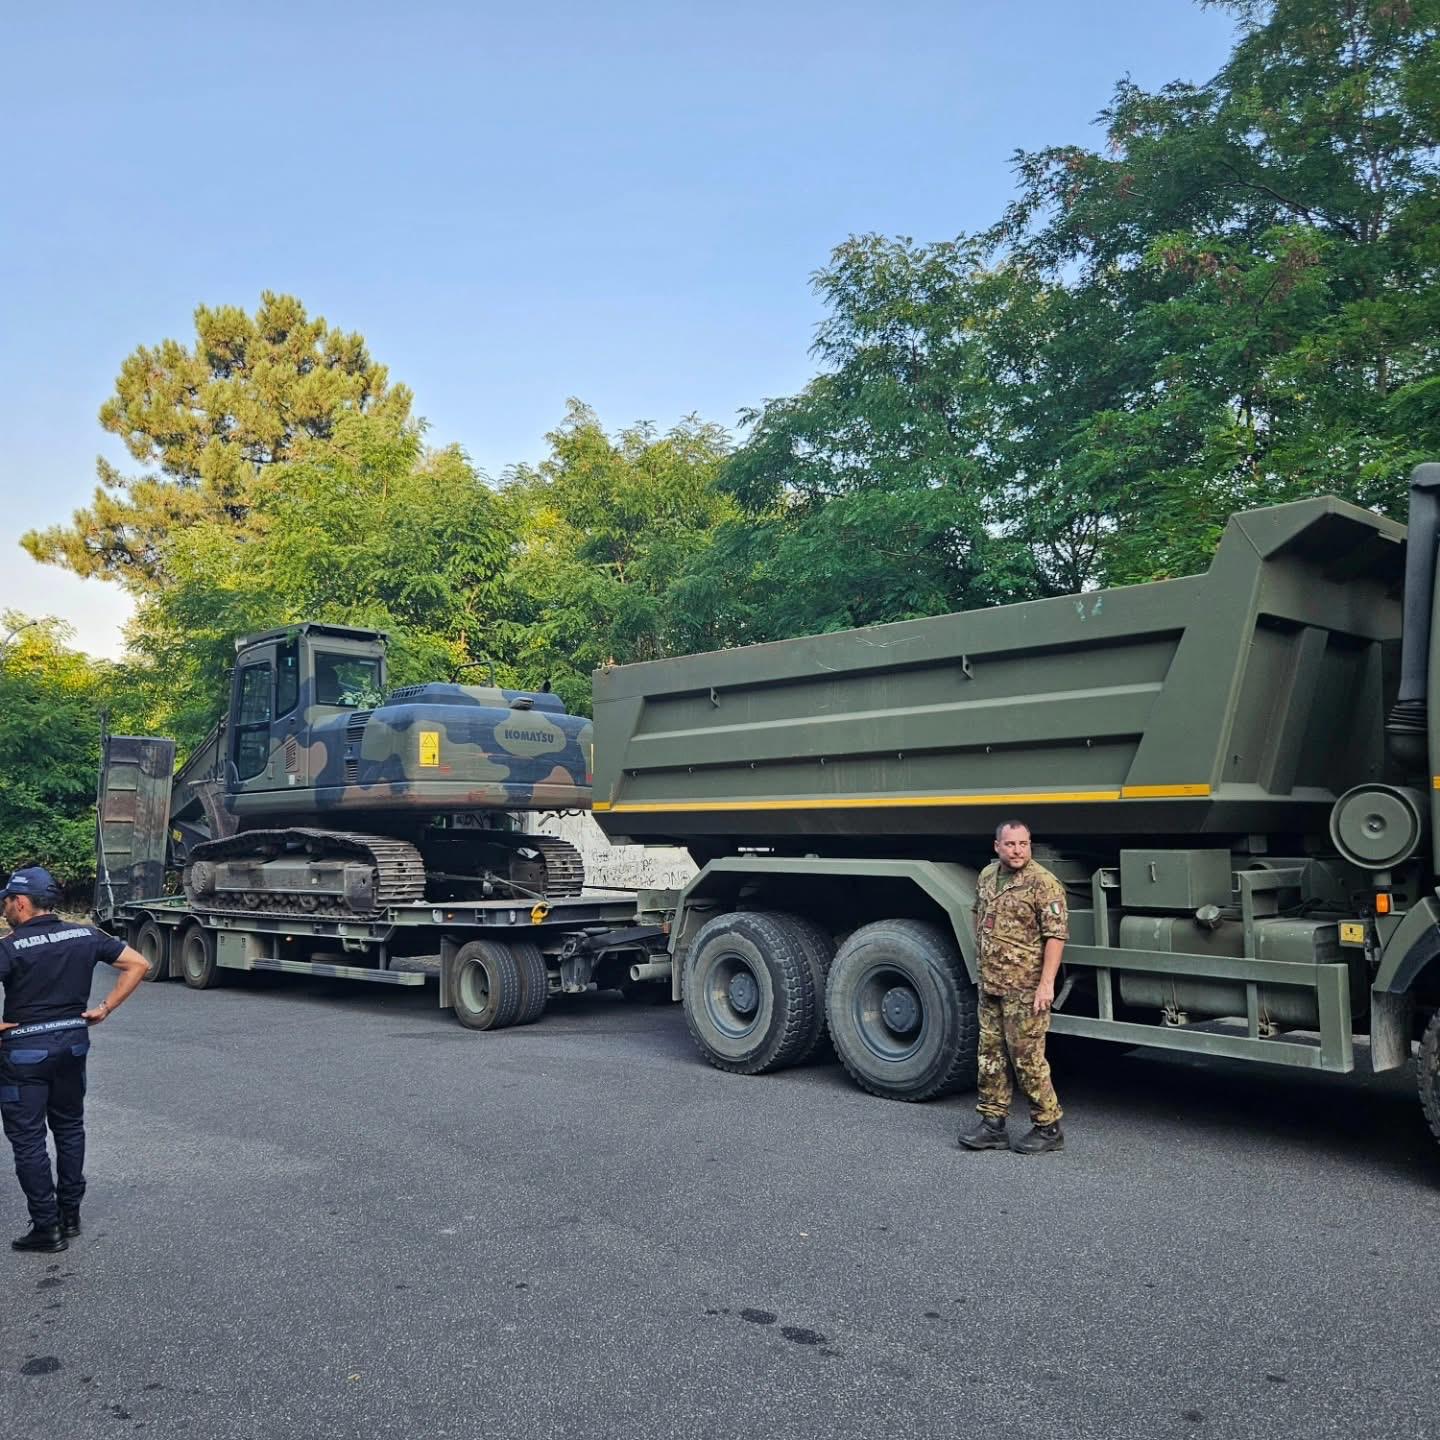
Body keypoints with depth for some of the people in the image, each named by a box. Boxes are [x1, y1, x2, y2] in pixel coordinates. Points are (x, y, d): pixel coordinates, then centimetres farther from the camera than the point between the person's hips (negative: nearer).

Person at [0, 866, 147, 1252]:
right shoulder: (85, 936, 0)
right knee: (69, 1127, 20)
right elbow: (138, 964, 2)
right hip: (73, 1042, 6)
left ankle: (47, 1227, 11)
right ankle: (70, 1215, 28)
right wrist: (105, 1008, 4)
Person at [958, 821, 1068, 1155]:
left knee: (1027, 1058, -1)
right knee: (991, 1055, 12)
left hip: (1024, 988, -7)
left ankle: (1048, 1128, 14)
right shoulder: (987, 876, 9)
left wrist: (1046, 983, -22)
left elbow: (1056, 935, -18)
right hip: (990, 985, 7)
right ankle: (993, 1125, 23)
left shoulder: (1043, 883, -14)